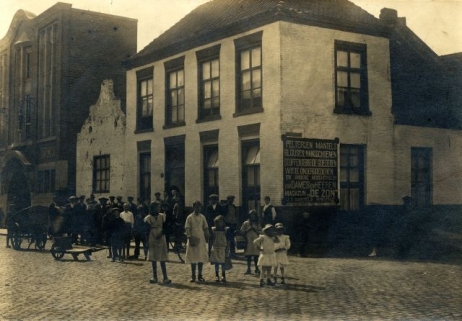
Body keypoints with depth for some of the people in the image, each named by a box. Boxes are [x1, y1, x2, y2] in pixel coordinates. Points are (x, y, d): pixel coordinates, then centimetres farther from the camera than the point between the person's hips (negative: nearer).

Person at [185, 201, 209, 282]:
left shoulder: (202, 217, 7)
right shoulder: (190, 217, -2)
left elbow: (206, 228, 11)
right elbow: (187, 229, -5)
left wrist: (207, 236, 3)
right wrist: (190, 238, -13)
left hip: (201, 240, 3)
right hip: (193, 239, -3)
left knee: (201, 258, 4)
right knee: (193, 258, 1)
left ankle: (200, 275, 13)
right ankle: (193, 276, 9)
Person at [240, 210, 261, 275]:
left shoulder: (257, 224, 11)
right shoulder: (245, 223, 5)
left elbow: (259, 233, 5)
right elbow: (241, 232, 1)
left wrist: (254, 229, -9)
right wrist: (249, 229, -9)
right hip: (248, 242, -1)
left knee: (256, 256, -1)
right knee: (248, 256, 1)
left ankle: (257, 269, 7)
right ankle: (248, 269, 9)